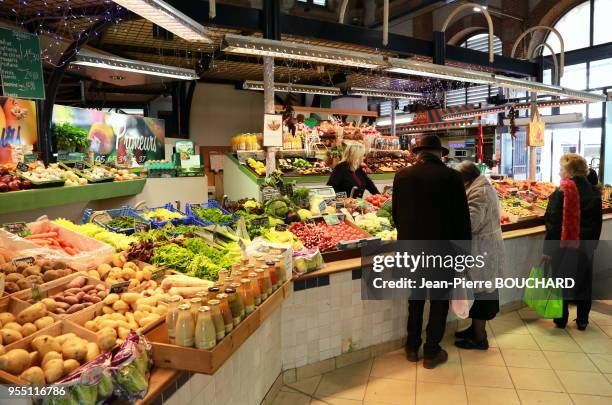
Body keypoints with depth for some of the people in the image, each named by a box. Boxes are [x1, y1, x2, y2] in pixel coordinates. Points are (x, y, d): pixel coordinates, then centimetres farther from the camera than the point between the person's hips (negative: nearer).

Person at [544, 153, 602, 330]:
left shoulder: (561, 193, -18)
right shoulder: (594, 193, -1)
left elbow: (553, 225, -17)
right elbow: (597, 223, 9)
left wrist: (548, 250, -11)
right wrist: (593, 242, 21)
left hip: (563, 246, -4)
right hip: (586, 247, 5)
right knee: (583, 283, 16)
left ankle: (561, 319, 22)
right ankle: (582, 321, 26)